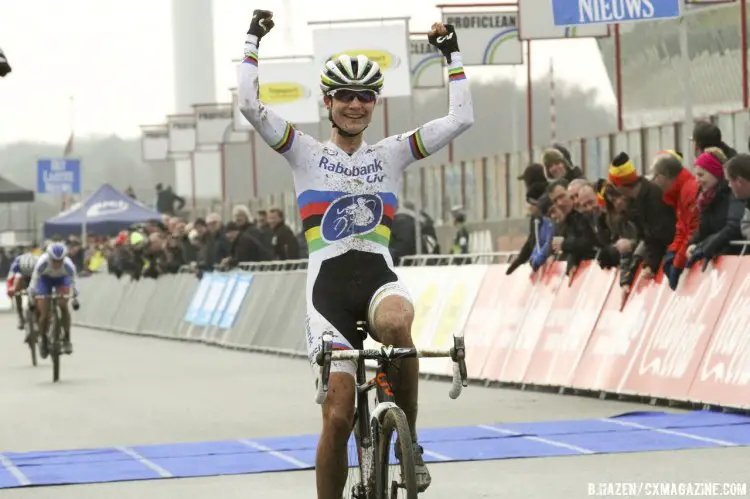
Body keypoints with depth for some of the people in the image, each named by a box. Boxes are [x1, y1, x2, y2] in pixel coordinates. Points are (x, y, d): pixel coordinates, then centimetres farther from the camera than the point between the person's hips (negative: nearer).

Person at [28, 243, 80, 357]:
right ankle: (44, 341, 17)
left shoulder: (68, 265, -36)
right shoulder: (42, 263, -38)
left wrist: (75, 300, -18)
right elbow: (34, 281, -28)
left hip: (62, 279, 0)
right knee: (44, 313, -8)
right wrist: (32, 300, -23)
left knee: (63, 306, -23)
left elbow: (73, 283, -23)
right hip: (45, 279, 0)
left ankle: (67, 339, -11)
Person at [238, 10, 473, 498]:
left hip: (380, 276, 1)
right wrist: (253, 42, 1)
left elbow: (461, 118, 9)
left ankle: (411, 442, -17)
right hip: (328, 283, 0)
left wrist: (452, 54, 11)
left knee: (395, 322, -37)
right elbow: (250, 104, -4)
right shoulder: (307, 153, 8)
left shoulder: (391, 154, 13)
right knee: (339, 415, -10)